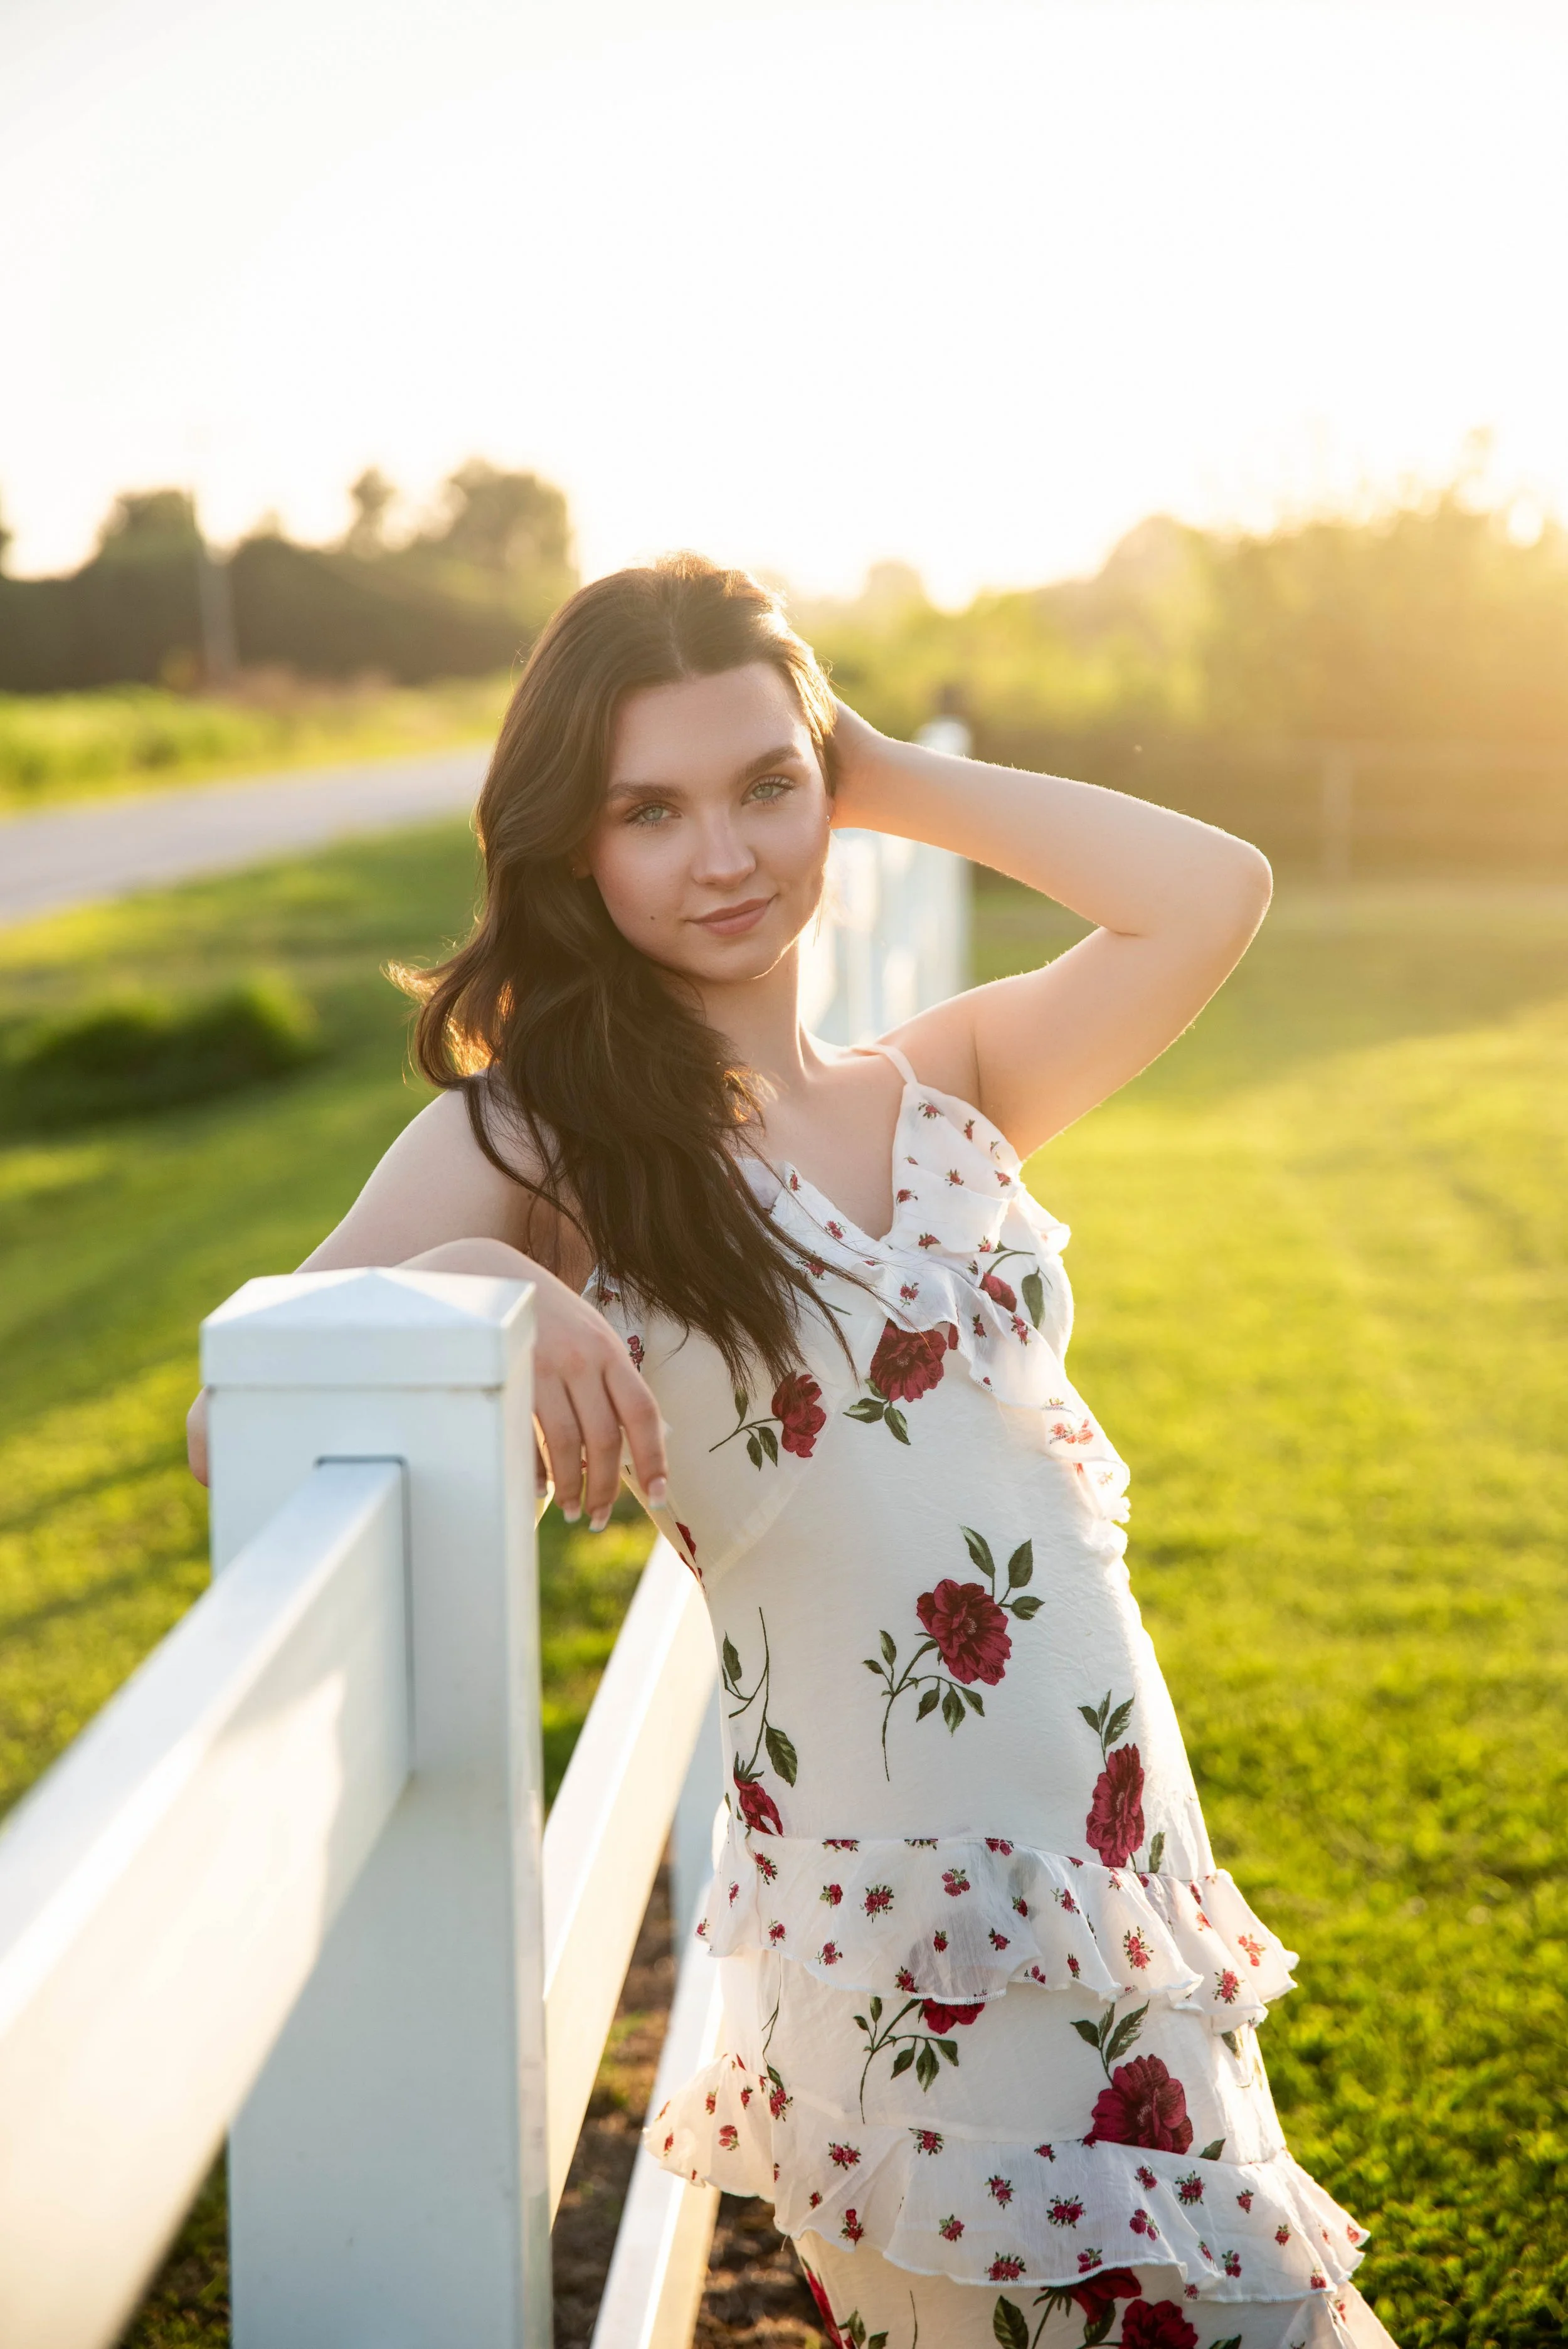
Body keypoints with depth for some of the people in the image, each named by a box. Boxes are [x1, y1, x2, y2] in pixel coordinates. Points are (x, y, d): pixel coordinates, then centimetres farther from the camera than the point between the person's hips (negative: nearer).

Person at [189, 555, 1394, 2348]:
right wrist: (466, 1285, -32)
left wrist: (887, 778, 4)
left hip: (1128, 1873, 6)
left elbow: (1212, 893, 0)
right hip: (898, 1929, -5)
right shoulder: (531, 1141, -3)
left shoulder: (940, 1087, 11)